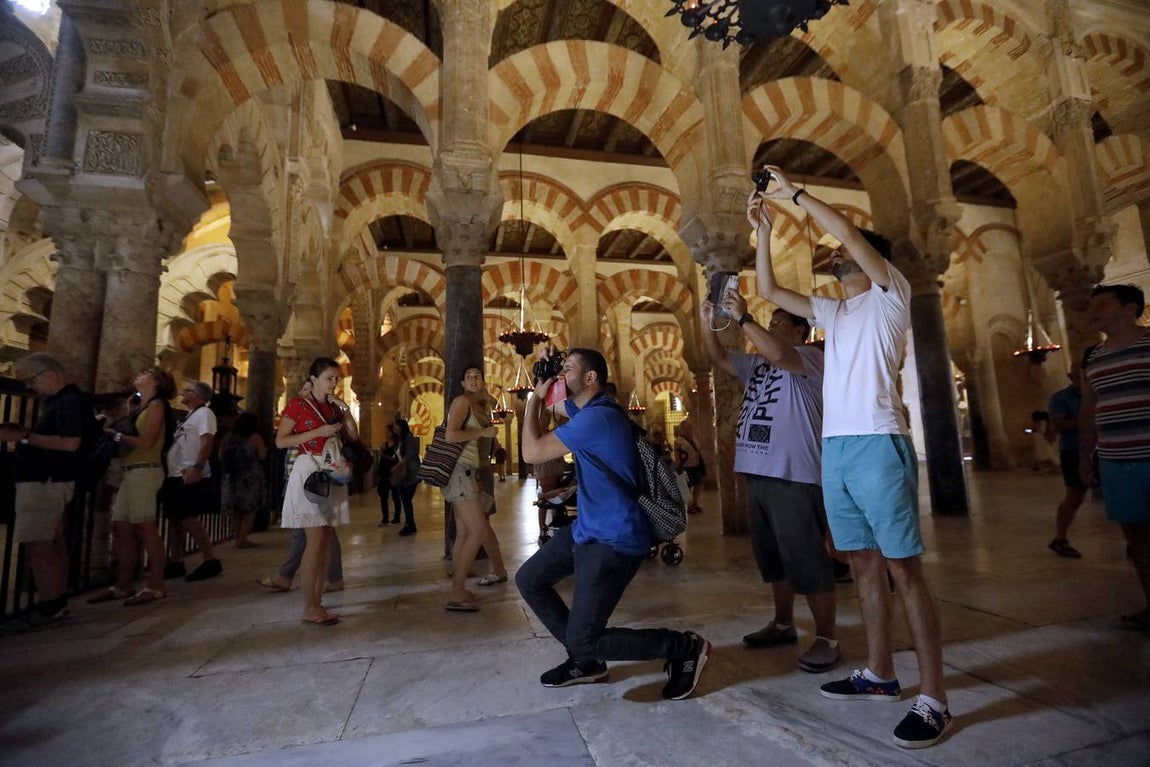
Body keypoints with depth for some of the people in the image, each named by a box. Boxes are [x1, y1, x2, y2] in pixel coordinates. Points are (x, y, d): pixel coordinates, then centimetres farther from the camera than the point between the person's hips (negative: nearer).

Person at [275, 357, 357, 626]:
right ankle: (309, 610, -3)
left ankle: (317, 604, 12)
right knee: (315, 539, -9)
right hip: (309, 470, -6)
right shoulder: (297, 404, -2)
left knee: (326, 540, 5)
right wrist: (318, 432, -16)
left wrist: (346, 410, 2)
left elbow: (354, 438, 13)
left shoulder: (334, 407, 15)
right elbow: (280, 441, -8)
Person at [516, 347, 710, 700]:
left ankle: (686, 647, 8)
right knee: (528, 579, 14)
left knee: (583, 640, -8)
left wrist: (534, 400, -7)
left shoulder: (597, 417, -23)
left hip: (613, 541, -10)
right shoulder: (588, 409, 9)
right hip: (587, 529, 10)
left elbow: (532, 453, -19)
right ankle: (586, 662, 25)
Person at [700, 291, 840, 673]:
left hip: (795, 476, -8)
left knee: (806, 559, -3)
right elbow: (720, 359, 18)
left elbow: (779, 355, -22)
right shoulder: (757, 363, 21)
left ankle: (827, 639, 9)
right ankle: (783, 624, 31)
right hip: (758, 475, 9)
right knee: (773, 558, 17)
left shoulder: (811, 356, -2)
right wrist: (708, 324, 4)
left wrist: (743, 317, -19)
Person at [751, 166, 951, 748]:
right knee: (865, 564, 12)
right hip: (834, 447, 7)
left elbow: (847, 229, -10)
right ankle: (879, 674, 22)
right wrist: (763, 231, 18)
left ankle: (933, 698, 4)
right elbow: (768, 290, 21)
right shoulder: (831, 311, 22)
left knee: (904, 569, -4)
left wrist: (794, 193, -1)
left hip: (877, 443, -7)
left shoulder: (889, 294, 3)